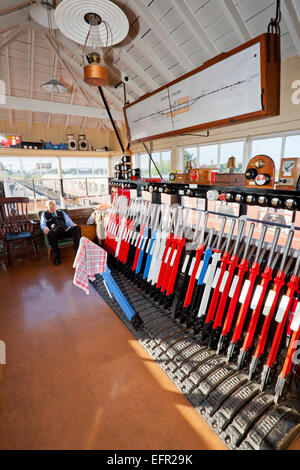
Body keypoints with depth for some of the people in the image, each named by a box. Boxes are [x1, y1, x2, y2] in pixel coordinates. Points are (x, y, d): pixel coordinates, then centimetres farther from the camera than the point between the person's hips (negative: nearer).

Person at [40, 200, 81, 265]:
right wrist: (45, 228, -13)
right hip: (55, 231, -2)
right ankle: (57, 256, -22)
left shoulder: (61, 212, 30)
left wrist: (73, 224, -4)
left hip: (65, 230, 2)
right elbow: (42, 225, 13)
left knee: (76, 228, -30)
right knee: (51, 233, -40)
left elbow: (69, 221, 21)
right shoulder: (44, 214, 26)